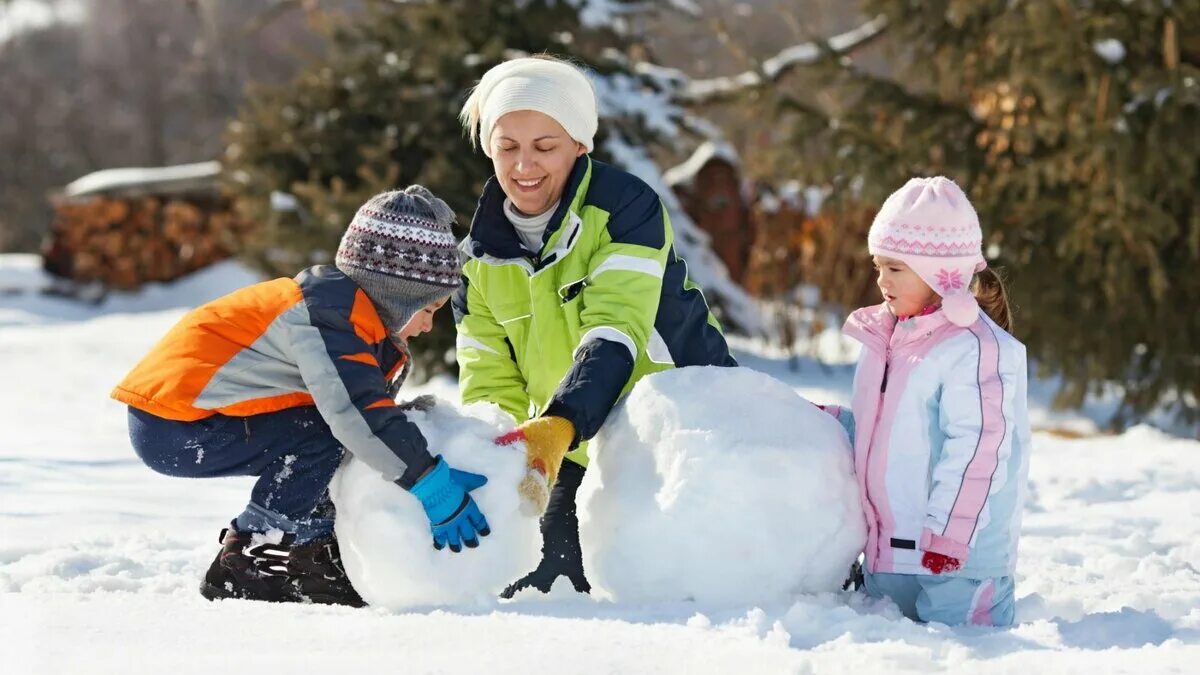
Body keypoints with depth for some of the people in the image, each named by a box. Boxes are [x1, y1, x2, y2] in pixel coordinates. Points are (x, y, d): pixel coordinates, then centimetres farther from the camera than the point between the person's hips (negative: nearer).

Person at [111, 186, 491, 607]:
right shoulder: (328, 311, -19)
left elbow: (373, 404, 16)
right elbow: (356, 411, -29)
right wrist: (431, 484, -27)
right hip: (171, 427, -11)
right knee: (317, 440, -21)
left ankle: (305, 548, 11)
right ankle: (245, 566, -14)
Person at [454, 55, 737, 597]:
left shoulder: (623, 208, -17)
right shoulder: (481, 254, 0)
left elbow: (614, 334, -29)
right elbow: (489, 384, -1)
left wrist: (558, 425, -44)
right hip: (582, 454, 5)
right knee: (532, 590, 0)